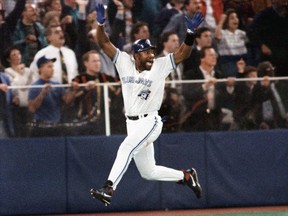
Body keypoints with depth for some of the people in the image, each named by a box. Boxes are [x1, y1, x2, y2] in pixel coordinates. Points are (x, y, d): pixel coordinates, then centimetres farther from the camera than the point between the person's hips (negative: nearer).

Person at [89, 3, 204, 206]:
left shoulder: (160, 66, -3)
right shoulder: (124, 62, 4)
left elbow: (183, 54, -11)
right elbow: (104, 42, 1)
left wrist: (190, 32, -25)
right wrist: (101, 24, -16)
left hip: (150, 122, -5)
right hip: (132, 124, 5)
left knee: (126, 148, -30)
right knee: (148, 171, 12)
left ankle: (108, 189, -38)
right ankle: (186, 176, 33)